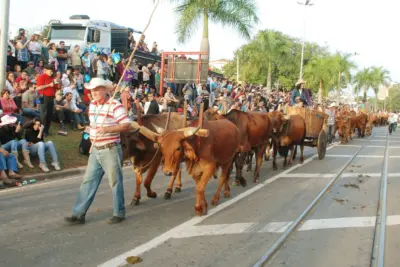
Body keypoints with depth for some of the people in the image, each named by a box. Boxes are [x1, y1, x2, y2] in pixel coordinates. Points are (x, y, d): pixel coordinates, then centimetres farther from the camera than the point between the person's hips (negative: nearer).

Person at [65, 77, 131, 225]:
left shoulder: (115, 105, -14)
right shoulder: (92, 105, 10)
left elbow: (127, 125, -19)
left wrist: (107, 129, -27)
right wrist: (92, 139, 14)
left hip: (111, 150, -7)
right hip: (95, 150, 7)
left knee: (115, 182, 4)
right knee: (88, 181, 7)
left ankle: (119, 213, 17)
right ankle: (78, 214, 11)